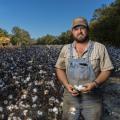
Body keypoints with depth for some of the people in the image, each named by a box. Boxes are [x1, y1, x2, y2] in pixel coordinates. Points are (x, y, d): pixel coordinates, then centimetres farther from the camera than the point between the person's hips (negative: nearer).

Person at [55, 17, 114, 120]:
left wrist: (94, 84, -21)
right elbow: (59, 69, 6)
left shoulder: (100, 48, -5)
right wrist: (67, 85, -11)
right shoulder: (66, 49, 2)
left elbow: (106, 70, -4)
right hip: (70, 97, 2)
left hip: (92, 98, -2)